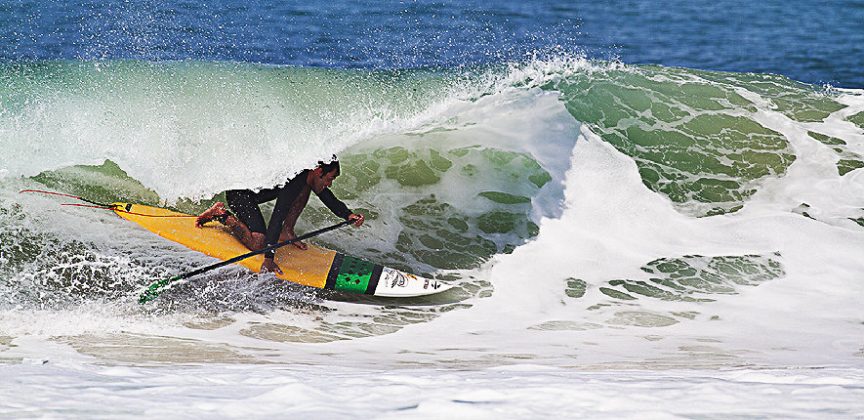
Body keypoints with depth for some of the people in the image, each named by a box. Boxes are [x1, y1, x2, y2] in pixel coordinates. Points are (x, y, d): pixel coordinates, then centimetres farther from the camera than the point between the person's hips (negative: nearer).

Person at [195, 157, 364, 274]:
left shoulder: (311, 177, -3)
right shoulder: (294, 180, -32)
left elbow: (333, 202, 10)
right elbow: (277, 217, -39)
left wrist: (349, 215, -10)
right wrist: (269, 258, -45)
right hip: (239, 193, -9)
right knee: (258, 244, -21)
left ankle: (286, 232, 5)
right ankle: (221, 214, -5)